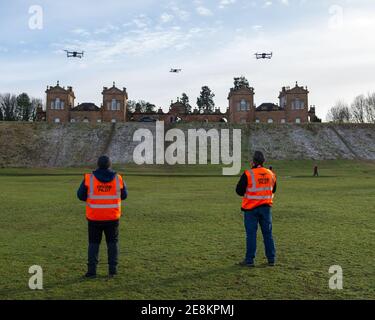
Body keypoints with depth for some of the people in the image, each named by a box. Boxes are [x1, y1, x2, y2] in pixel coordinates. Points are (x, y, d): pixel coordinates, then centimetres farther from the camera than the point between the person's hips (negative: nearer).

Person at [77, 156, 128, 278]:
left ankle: (92, 270, 9)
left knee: (93, 243, 11)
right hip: (113, 217, 1)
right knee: (112, 243, 13)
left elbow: (81, 195, -1)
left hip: (94, 218, -1)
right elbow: (124, 195, 7)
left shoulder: (89, 178, -7)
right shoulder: (118, 178, -3)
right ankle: (112, 270, 12)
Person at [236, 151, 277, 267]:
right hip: (266, 207, 4)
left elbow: (239, 190, -8)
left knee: (251, 234, 2)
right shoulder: (271, 174, 4)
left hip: (251, 208, -4)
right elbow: (273, 190, 17)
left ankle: (249, 260, 6)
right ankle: (271, 259, 18)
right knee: (268, 233, 12)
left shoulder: (248, 174, -13)